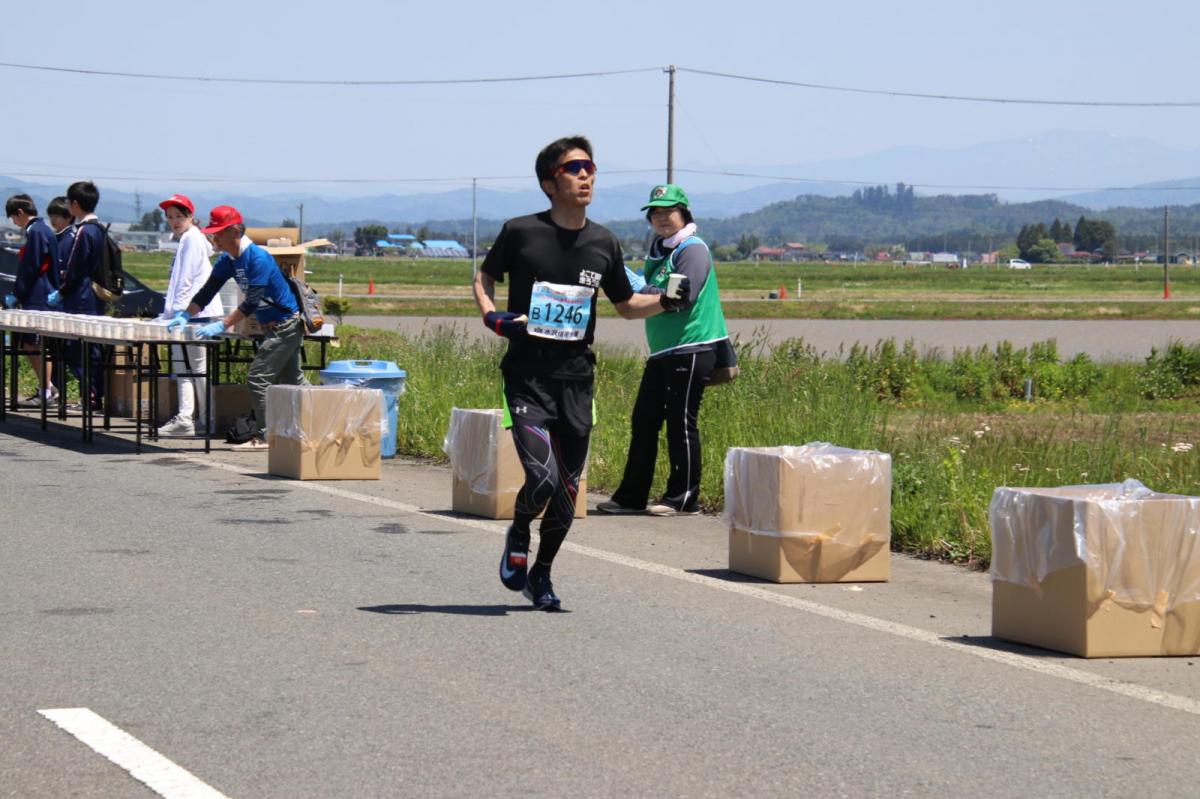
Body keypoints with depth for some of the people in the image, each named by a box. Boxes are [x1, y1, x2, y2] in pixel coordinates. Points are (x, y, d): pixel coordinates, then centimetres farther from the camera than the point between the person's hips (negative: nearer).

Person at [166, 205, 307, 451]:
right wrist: (184, 316, -5)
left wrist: (222, 325, -34)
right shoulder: (228, 260, 4)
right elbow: (207, 291, 7)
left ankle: (264, 437, -10)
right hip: (275, 327, 10)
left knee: (258, 378, -12)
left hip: (286, 326, -10)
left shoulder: (258, 258, -24)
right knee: (293, 380, 15)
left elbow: (252, 302, -30)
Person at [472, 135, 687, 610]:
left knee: (567, 490, 6)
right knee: (543, 479, -18)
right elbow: (485, 276, 13)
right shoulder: (521, 232, -4)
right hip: (527, 375, -4)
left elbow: (626, 305, 18)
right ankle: (518, 535, 16)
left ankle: (541, 573, 29)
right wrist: (490, 314, -7)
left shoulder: (603, 244, 6)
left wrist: (665, 302, -1)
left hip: (576, 376, 4)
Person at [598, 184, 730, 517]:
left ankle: (684, 499, 2)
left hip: (691, 349, -9)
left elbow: (684, 297, -20)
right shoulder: (657, 252, 18)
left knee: (681, 423, -5)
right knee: (643, 421, 9)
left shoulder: (693, 249, -9)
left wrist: (639, 291, -18)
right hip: (662, 352, 9)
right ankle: (631, 497, 14)